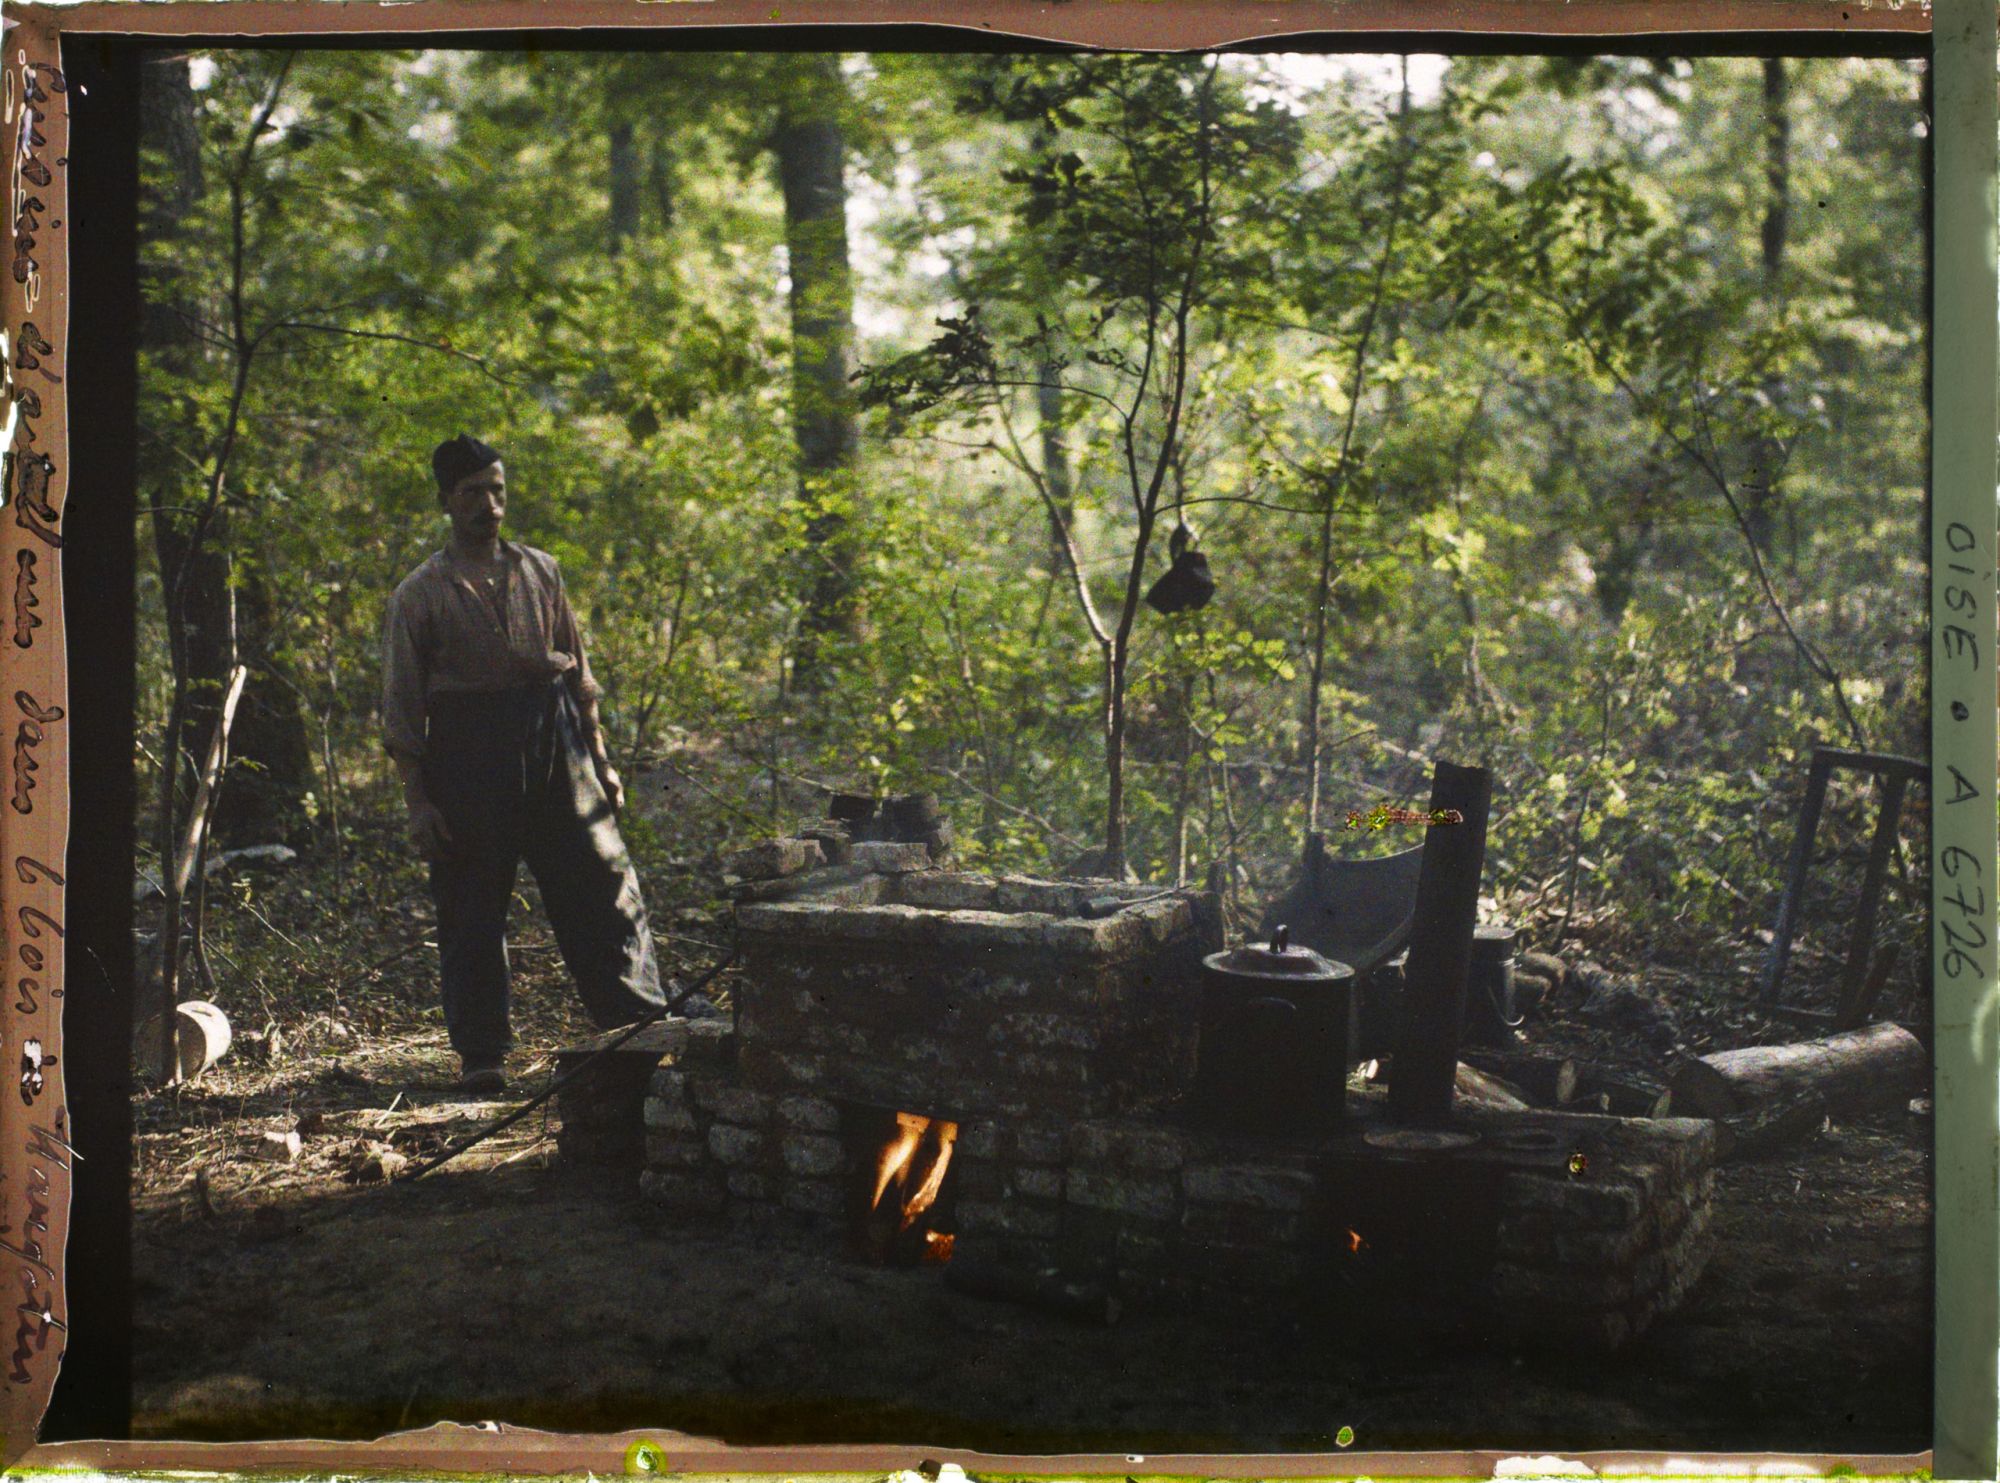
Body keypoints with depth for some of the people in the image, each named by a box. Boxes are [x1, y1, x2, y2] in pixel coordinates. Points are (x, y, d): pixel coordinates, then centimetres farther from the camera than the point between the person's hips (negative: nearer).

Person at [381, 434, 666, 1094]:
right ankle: (481, 1054, 14)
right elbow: (402, 709, 0)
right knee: (471, 909, 3)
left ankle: (639, 1028, 6)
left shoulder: (540, 572, 11)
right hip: (468, 747, -3)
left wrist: (599, 759, 13)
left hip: (553, 743, 3)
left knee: (602, 887, 0)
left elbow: (579, 672, 17)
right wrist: (418, 802, -6)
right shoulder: (421, 595, 1)